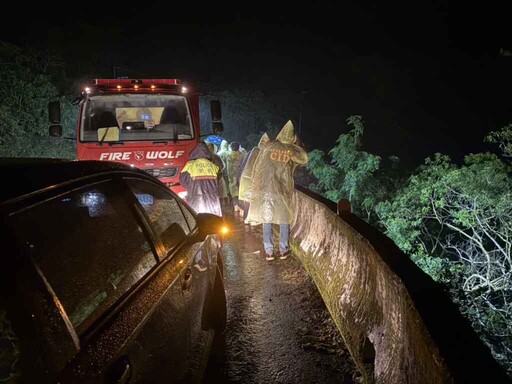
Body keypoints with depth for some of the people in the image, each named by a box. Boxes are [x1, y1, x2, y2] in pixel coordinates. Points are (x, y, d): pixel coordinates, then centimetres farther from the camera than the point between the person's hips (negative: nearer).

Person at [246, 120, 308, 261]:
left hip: (265, 188, 0)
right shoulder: (292, 150, 0)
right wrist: (297, 146, 20)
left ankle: (269, 252, 9)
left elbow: (257, 166, 3)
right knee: (284, 220, 13)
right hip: (284, 189, 0)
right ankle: (283, 250, 16)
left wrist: (255, 183, 12)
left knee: (266, 219, 7)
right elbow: (305, 159, 20)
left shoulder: (268, 146, 0)